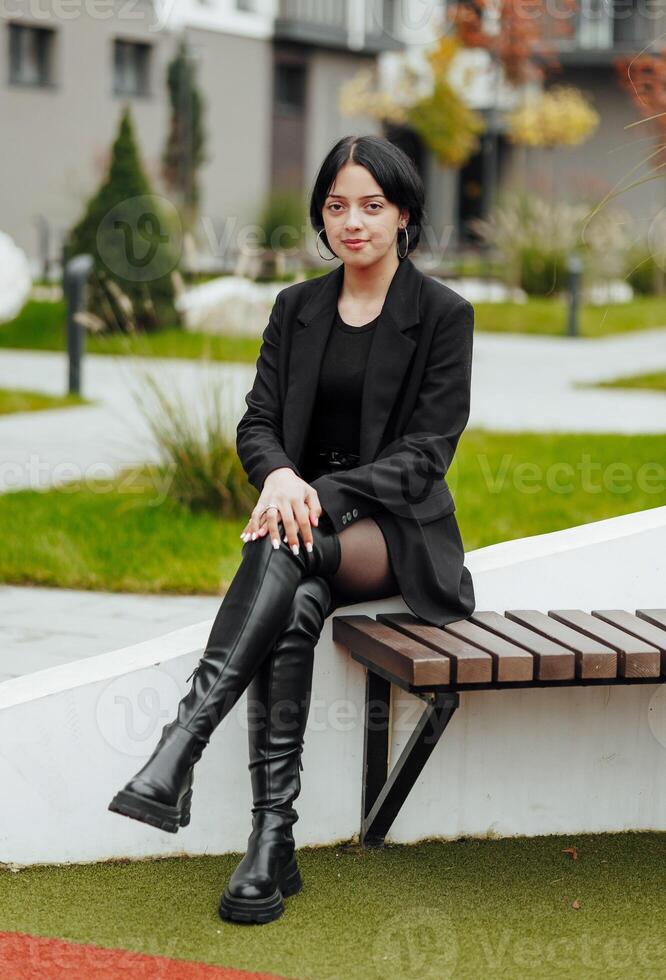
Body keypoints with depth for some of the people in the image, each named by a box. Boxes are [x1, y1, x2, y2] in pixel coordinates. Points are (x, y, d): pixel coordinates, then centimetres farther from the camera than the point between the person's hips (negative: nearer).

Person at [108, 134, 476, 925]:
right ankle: (272, 840, -38)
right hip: (307, 520, 3)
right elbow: (257, 422, 7)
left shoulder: (443, 315, -1)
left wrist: (323, 496, -22)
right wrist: (280, 475, -18)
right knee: (297, 607, -33)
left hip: (398, 530, -3)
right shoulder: (296, 309, 13)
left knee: (289, 549, -37)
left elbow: (427, 452, -8)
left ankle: (182, 742, -48)